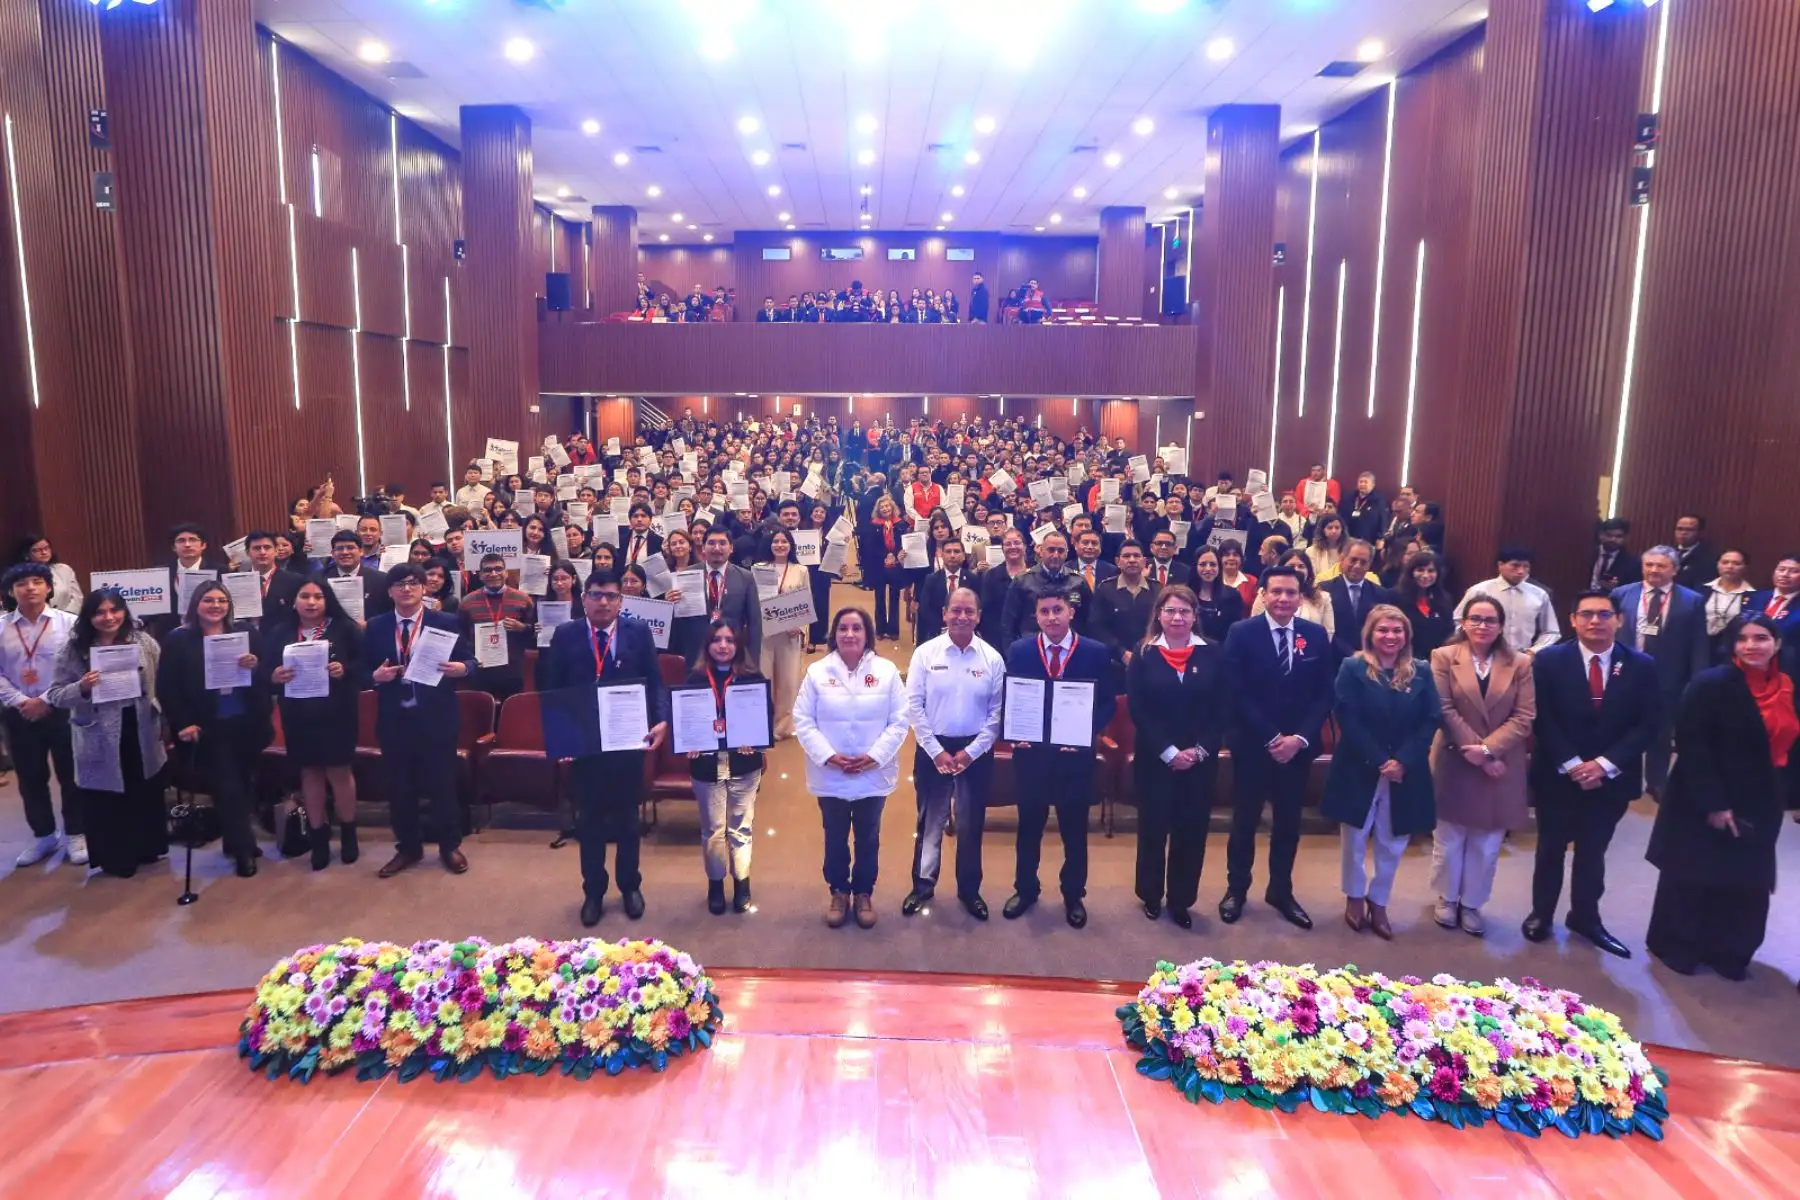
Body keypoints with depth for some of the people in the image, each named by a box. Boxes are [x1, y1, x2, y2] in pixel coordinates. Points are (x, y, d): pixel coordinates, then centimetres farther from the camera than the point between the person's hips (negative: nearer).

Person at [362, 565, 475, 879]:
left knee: (442, 783, 7)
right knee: (398, 786, 11)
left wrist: (461, 669, -23)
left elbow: (470, 661, -1)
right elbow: (362, 671, 7)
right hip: (394, 718, 2)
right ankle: (408, 847, 28)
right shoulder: (375, 627, 4)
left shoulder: (446, 622, -2)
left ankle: (450, 846, 24)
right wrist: (376, 676, -15)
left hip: (437, 717, -2)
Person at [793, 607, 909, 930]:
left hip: (873, 775, 0)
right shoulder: (817, 672, -3)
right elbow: (803, 721, -6)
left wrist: (875, 756, -16)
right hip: (830, 776, 0)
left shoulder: (886, 671, -4)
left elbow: (899, 721, -6)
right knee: (835, 838, 15)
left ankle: (864, 893, 33)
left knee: (868, 838, 15)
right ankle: (839, 892, 33)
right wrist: (828, 756, -16)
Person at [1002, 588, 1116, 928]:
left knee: (1074, 827, 13)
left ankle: (1073, 895, 31)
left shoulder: (1096, 652, -4)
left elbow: (1108, 703, -2)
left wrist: (1087, 733, -17)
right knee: (1029, 825, 15)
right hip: (1031, 751, 1)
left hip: (1076, 754, -1)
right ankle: (1025, 889, 33)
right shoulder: (1018, 651, -1)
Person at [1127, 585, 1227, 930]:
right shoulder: (1144, 655, -3)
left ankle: (1181, 899, 24)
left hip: (1201, 760, 1)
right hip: (1154, 759, -1)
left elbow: (1222, 709, 0)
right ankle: (1151, 895, 28)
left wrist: (1200, 751, -11)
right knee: (1153, 828, 9)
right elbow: (1138, 710, -7)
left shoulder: (1213, 654, 1)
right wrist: (1169, 752, -14)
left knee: (1192, 831, 7)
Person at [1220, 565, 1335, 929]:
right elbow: (1237, 694, -12)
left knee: (1289, 822, 13)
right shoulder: (1242, 633, -8)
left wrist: (1300, 738, -11)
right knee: (1245, 820, 10)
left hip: (1299, 746, 3)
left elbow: (1324, 694, 1)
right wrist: (1271, 738, -15)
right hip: (1252, 745, -3)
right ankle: (1236, 888, 25)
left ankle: (1281, 891, 29)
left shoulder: (1317, 635, 2)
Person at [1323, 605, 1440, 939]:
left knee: (1392, 844, 11)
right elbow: (1348, 721, -12)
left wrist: (1402, 760, -16)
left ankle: (1378, 903, 29)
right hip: (1359, 771, -2)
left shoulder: (1421, 673, 3)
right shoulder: (1352, 669, -6)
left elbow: (1432, 721, -4)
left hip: (1406, 773, 3)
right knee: (1355, 840, 11)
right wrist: (1379, 762, -18)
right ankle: (1354, 897, 31)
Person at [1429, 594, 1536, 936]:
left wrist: (1488, 748, -17)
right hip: (1454, 764, -1)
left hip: (1501, 767, 2)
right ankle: (1447, 898, 32)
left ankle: (1472, 903, 28)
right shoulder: (1443, 657, -4)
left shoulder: (1520, 663, 1)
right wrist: (1473, 751, -16)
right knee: (1449, 839, 12)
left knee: (1487, 844, 11)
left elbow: (1524, 717, -5)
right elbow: (1444, 710, -10)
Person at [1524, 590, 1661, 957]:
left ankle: (1585, 917, 33)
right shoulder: (1550, 660, -8)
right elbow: (1542, 719, -10)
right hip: (1558, 775, -1)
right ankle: (1541, 913, 29)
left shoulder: (1641, 666, -3)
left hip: (1611, 778, 1)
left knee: (1593, 852, 16)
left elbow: (1649, 724, -6)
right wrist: (1571, 764, -17)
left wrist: (1605, 764, -15)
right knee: (1551, 849, 14)